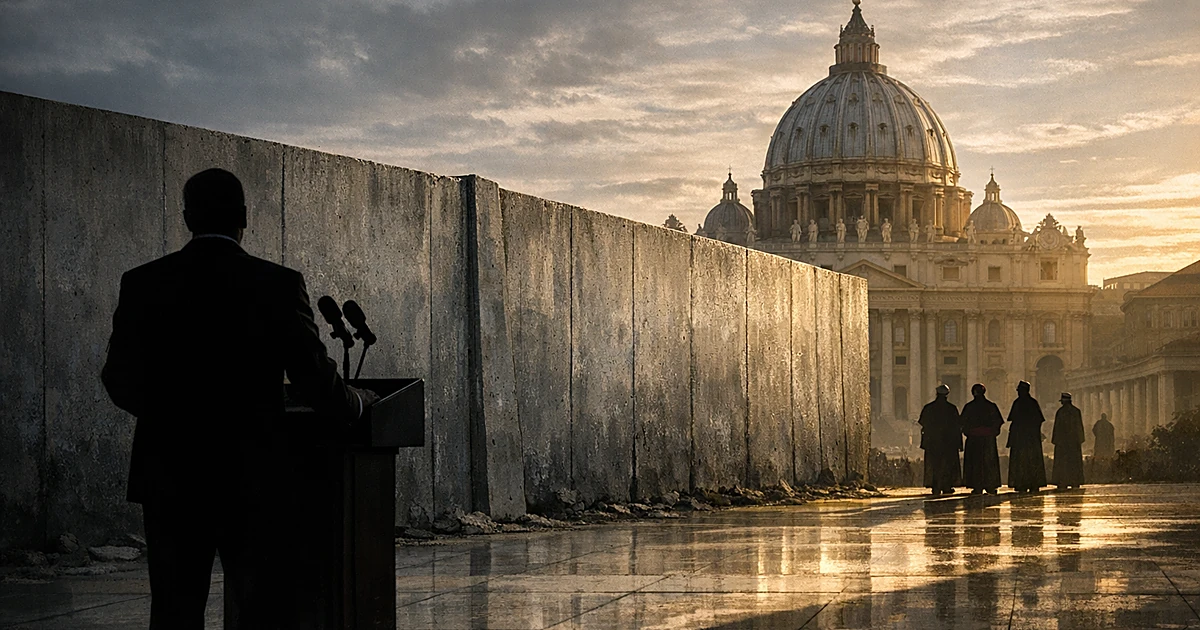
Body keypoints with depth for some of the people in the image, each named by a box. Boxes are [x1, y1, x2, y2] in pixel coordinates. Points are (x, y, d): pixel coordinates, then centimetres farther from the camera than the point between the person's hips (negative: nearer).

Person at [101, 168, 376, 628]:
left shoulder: (142, 284, -1)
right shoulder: (279, 285, -8)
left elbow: (120, 383, 6)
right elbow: (317, 385, -6)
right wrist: (361, 403, 15)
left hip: (168, 480, 2)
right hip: (250, 482, -2)